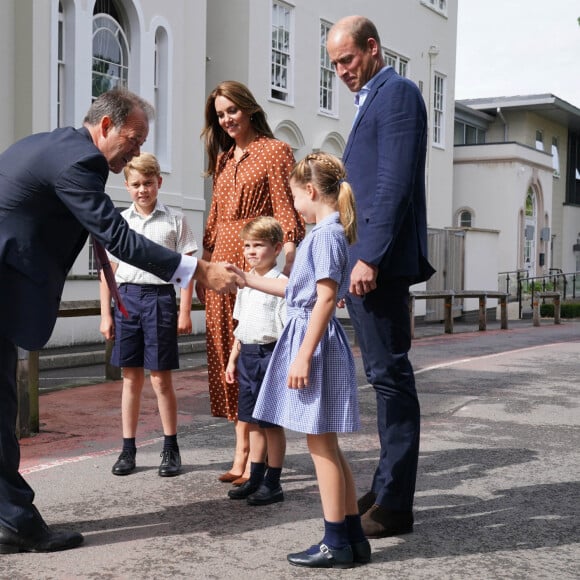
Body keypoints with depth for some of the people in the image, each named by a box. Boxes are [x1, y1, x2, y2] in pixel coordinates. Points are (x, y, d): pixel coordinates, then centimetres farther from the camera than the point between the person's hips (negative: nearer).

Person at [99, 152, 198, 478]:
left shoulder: (175, 220, 2)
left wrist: (184, 312, -5)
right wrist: (105, 314, 5)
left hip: (160, 296, -3)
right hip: (126, 297, 3)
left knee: (161, 378, 0)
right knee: (131, 378, 8)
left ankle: (171, 449, 13)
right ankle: (128, 449, 17)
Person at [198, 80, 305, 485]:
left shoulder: (275, 151, -1)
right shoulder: (223, 159, 20)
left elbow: (287, 214, -9)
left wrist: (286, 267, -19)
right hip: (223, 265, 7)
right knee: (228, 358, 7)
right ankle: (242, 454, 16)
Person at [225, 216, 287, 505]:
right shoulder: (244, 283, 13)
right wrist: (233, 359, 19)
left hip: (269, 354, -7)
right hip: (247, 355, 7)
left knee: (272, 422, 1)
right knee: (253, 421, 14)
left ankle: (273, 484, 11)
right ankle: (255, 478, 24)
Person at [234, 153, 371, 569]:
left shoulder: (326, 234, -14)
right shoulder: (329, 233, 16)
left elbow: (325, 299, -21)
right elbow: (296, 289, 24)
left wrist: (304, 356, -22)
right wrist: (249, 280, 29)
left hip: (316, 340, -10)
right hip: (313, 338, 10)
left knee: (321, 446, -3)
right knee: (326, 446, 13)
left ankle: (337, 543, 6)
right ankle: (353, 537, 19)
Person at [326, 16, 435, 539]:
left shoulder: (397, 92, -7)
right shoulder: (373, 99, 22)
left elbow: (396, 182, -18)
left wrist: (370, 256, -22)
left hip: (380, 260, -10)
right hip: (364, 260, 10)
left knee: (390, 375, -6)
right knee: (386, 376, 12)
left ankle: (395, 505, 0)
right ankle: (387, 489, 21)